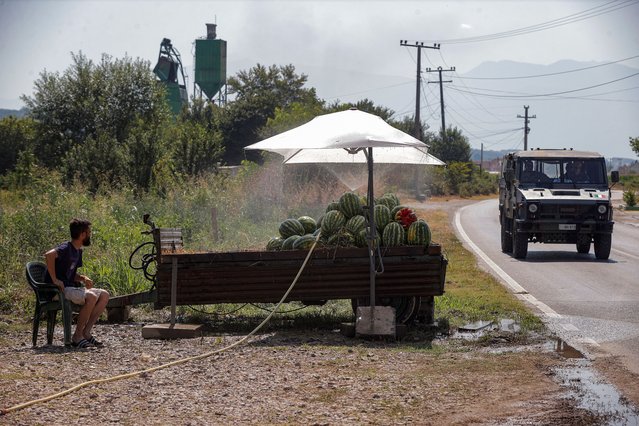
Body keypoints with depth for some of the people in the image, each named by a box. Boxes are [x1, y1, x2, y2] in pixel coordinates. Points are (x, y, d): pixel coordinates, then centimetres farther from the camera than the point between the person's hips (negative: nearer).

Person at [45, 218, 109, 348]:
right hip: (57, 290, -10)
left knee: (104, 295, -1)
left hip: (70, 288, 10)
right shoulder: (66, 248, -14)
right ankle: (77, 337, -18)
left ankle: (86, 332, -2)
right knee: (91, 297, -29)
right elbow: (49, 255, -35)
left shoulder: (78, 251, 16)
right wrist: (54, 280, -30)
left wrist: (83, 278, 0)